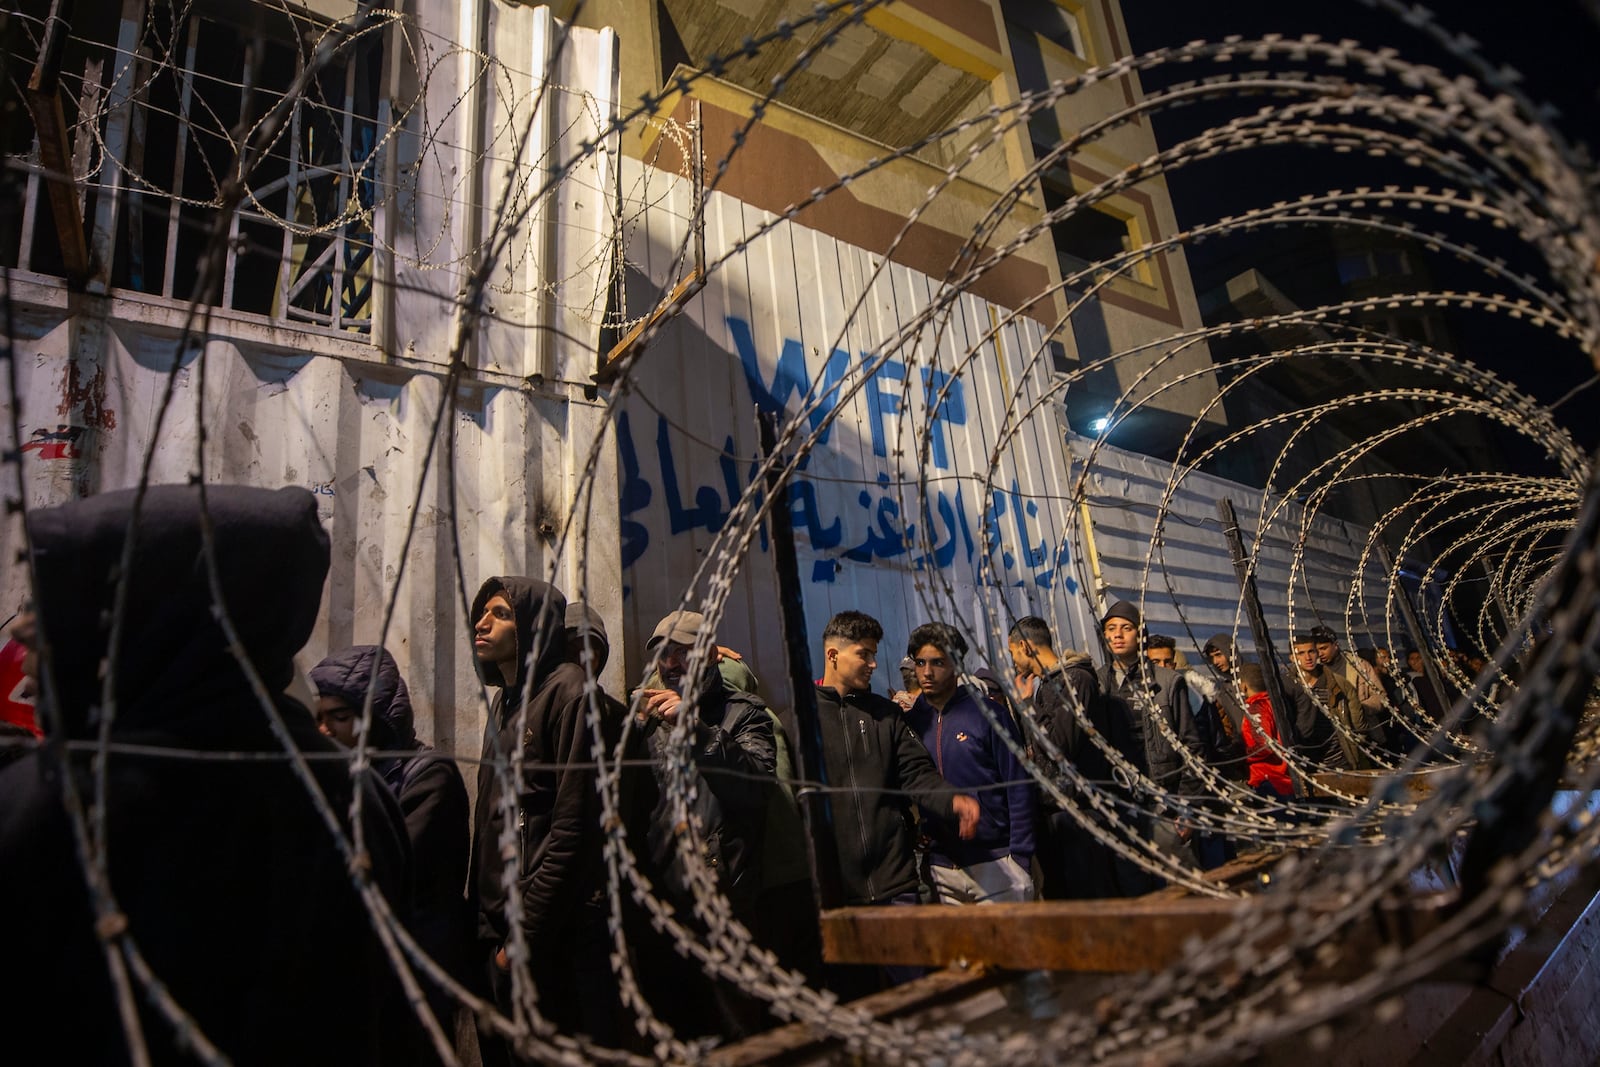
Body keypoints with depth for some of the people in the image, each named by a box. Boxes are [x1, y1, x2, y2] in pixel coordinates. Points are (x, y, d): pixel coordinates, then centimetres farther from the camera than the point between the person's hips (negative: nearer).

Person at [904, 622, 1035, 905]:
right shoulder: (910, 722, 4)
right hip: (941, 870, 3)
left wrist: (1019, 858, -8)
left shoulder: (987, 714, -5)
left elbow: (1019, 789, -4)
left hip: (995, 865, -3)